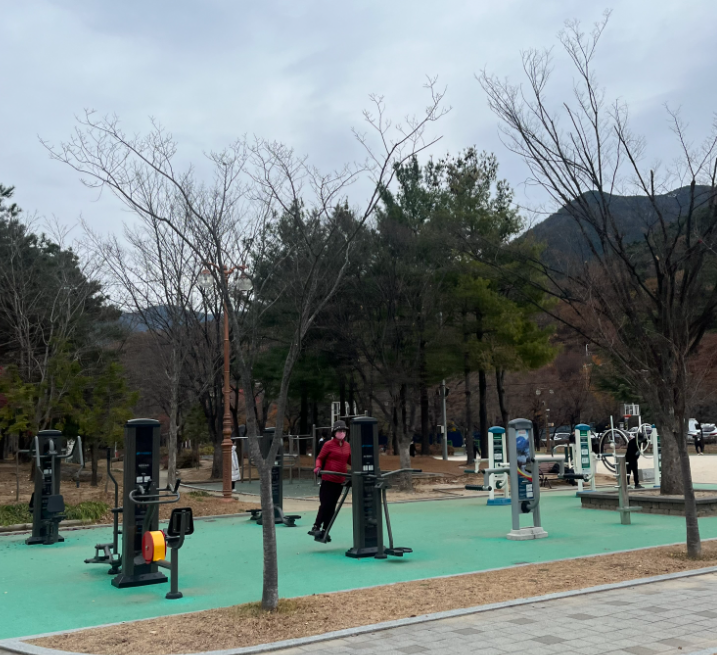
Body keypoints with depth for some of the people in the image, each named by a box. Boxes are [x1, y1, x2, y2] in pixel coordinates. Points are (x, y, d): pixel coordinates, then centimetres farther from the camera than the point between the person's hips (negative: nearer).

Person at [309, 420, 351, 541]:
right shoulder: (329, 444, -5)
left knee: (332, 506, 8)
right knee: (325, 505, -8)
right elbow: (320, 458, 0)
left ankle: (324, 531, 15)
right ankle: (316, 527, 4)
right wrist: (318, 467, -18)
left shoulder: (347, 446, 9)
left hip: (340, 481, 5)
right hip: (328, 479, -5)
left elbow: (350, 460, 19)